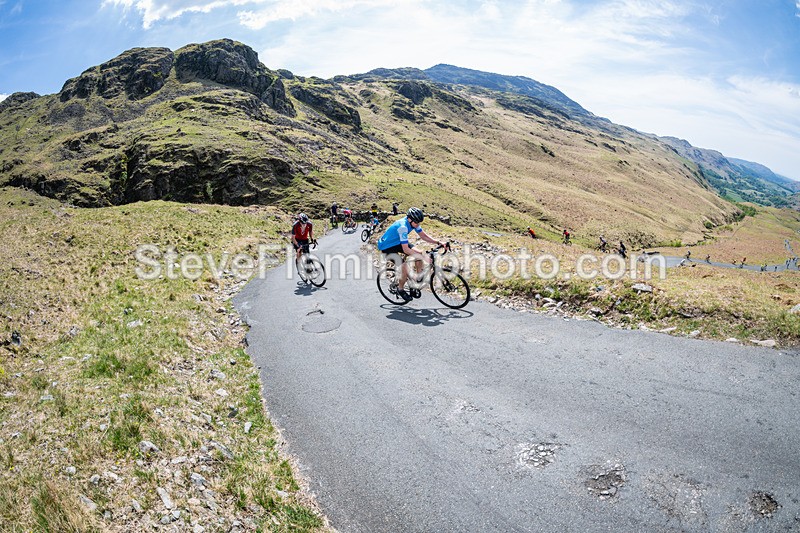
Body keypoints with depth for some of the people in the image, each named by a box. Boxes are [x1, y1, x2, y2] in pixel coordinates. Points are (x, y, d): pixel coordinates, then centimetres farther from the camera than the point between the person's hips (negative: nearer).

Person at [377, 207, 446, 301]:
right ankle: (400, 289, 6)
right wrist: (422, 256, -39)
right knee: (405, 269, -20)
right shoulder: (403, 227, -35)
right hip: (387, 247, -8)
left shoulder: (413, 222, -10)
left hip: (398, 242, 8)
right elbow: (405, 249, -36)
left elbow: (423, 235, -1)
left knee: (419, 254, -9)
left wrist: (438, 242, -13)